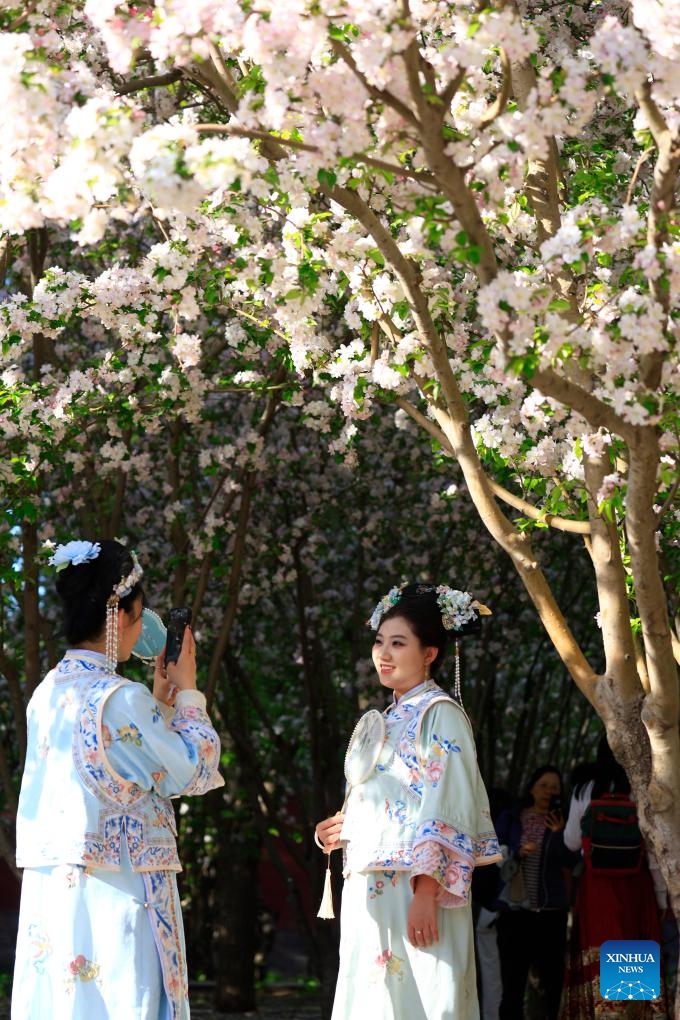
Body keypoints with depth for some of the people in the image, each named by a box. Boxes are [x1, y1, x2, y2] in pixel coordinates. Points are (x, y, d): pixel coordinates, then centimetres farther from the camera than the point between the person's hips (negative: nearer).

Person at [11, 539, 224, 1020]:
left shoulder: (49, 693, 9)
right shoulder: (120, 699, -15)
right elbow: (195, 772, -5)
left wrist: (159, 702, 21)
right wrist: (187, 692, 6)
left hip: (49, 891, 8)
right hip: (112, 894, -8)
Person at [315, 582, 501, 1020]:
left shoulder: (440, 716, -6)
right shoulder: (383, 723, 19)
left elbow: (448, 813, -15)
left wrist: (426, 893, -23)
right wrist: (345, 828, 7)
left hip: (413, 894, -8)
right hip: (371, 894, 8)